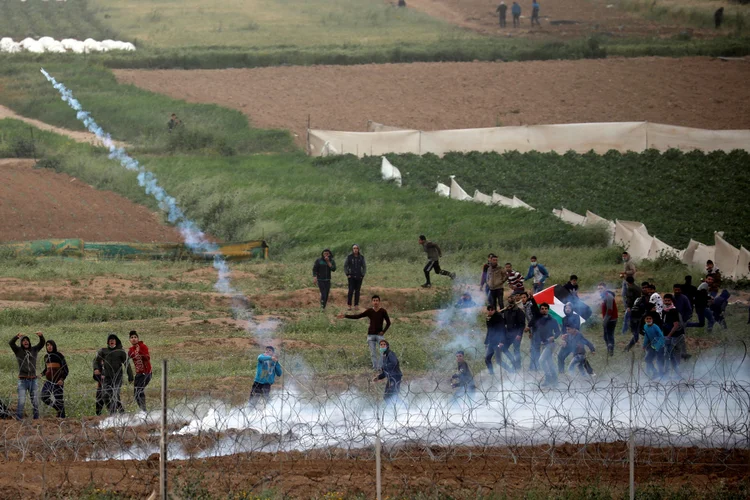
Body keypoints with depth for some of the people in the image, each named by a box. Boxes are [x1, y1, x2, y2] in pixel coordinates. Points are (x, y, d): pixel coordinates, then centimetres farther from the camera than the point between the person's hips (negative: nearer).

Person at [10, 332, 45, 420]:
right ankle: (19, 418, -7)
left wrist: (41, 336, -22)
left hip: (33, 379, 3)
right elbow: (11, 343, -15)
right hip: (22, 380, -3)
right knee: (21, 401, -11)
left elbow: (42, 343, -1)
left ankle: (36, 418, 14)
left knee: (35, 401, 6)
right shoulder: (18, 350, 1)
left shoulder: (34, 350, 9)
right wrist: (17, 337, -33)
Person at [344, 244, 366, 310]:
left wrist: (363, 275, 2)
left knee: (357, 291, 3)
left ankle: (356, 305, 8)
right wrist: (347, 274, -2)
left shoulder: (361, 257, 3)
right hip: (351, 277, -2)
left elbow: (364, 267, 11)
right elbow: (345, 266, 6)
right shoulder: (349, 257, -1)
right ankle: (349, 305, -2)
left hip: (359, 277, 2)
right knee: (351, 291, -8)